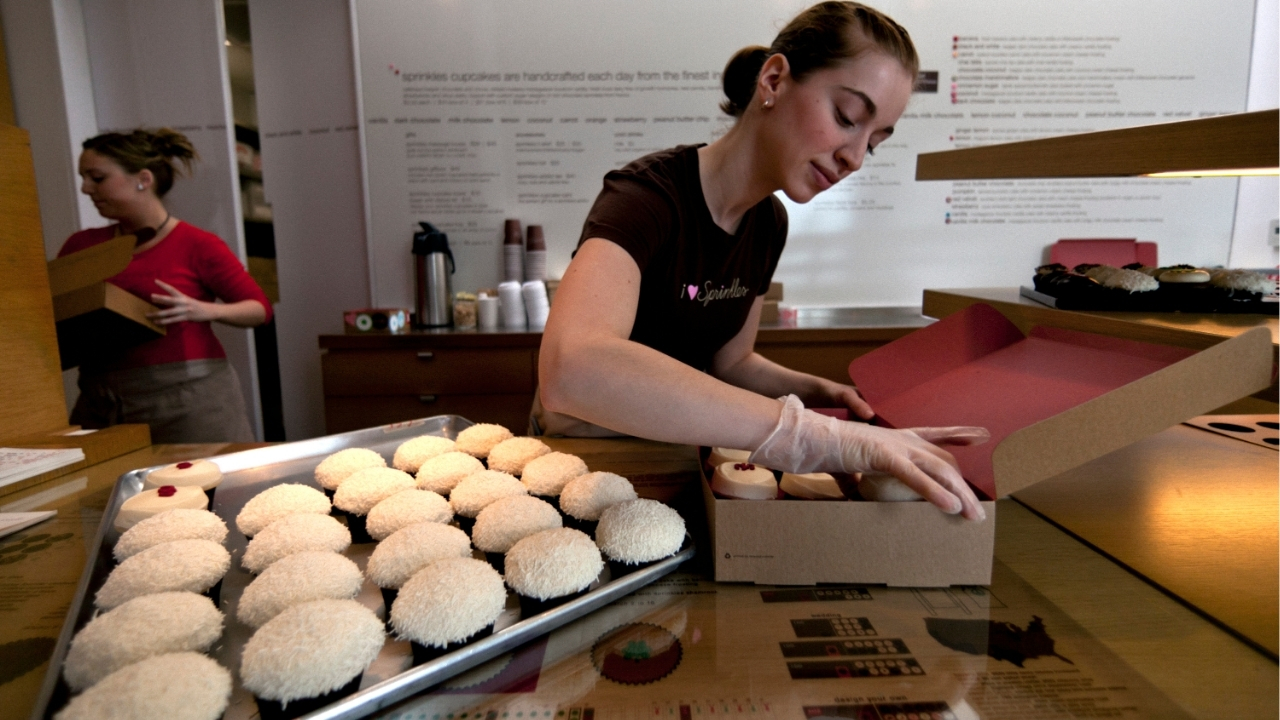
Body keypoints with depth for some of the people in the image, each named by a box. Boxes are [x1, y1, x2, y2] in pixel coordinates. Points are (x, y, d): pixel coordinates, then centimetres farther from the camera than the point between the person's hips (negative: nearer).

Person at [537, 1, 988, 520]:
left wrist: (818, 392, -8)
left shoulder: (769, 224, -1)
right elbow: (570, 368, -44)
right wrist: (816, 434, -45)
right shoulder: (647, 196, -24)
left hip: (670, 455, 6)